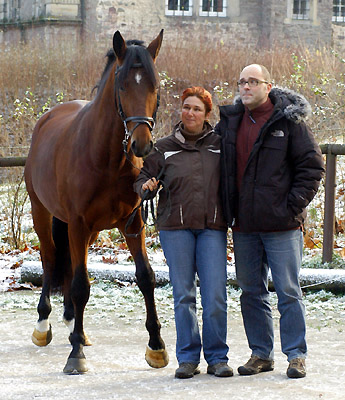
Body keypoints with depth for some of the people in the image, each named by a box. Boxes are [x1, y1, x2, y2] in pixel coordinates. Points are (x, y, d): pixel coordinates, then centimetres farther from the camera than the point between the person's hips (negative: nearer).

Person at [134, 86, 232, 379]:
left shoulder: (220, 144, 7)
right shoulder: (165, 148, 7)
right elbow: (144, 176, 12)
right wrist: (147, 187, -10)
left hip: (212, 227, 0)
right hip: (175, 227, 0)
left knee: (215, 295, -4)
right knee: (183, 294, 3)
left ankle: (217, 357, 8)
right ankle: (188, 358, 12)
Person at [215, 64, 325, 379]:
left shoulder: (289, 121, -5)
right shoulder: (229, 122, 9)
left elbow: (312, 166, -4)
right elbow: (222, 166, 21)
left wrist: (294, 205, -11)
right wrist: (228, 207, 10)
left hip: (281, 224, -5)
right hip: (244, 224, 5)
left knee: (288, 291, 0)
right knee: (252, 292, 10)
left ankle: (296, 355, 8)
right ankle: (261, 353, 20)